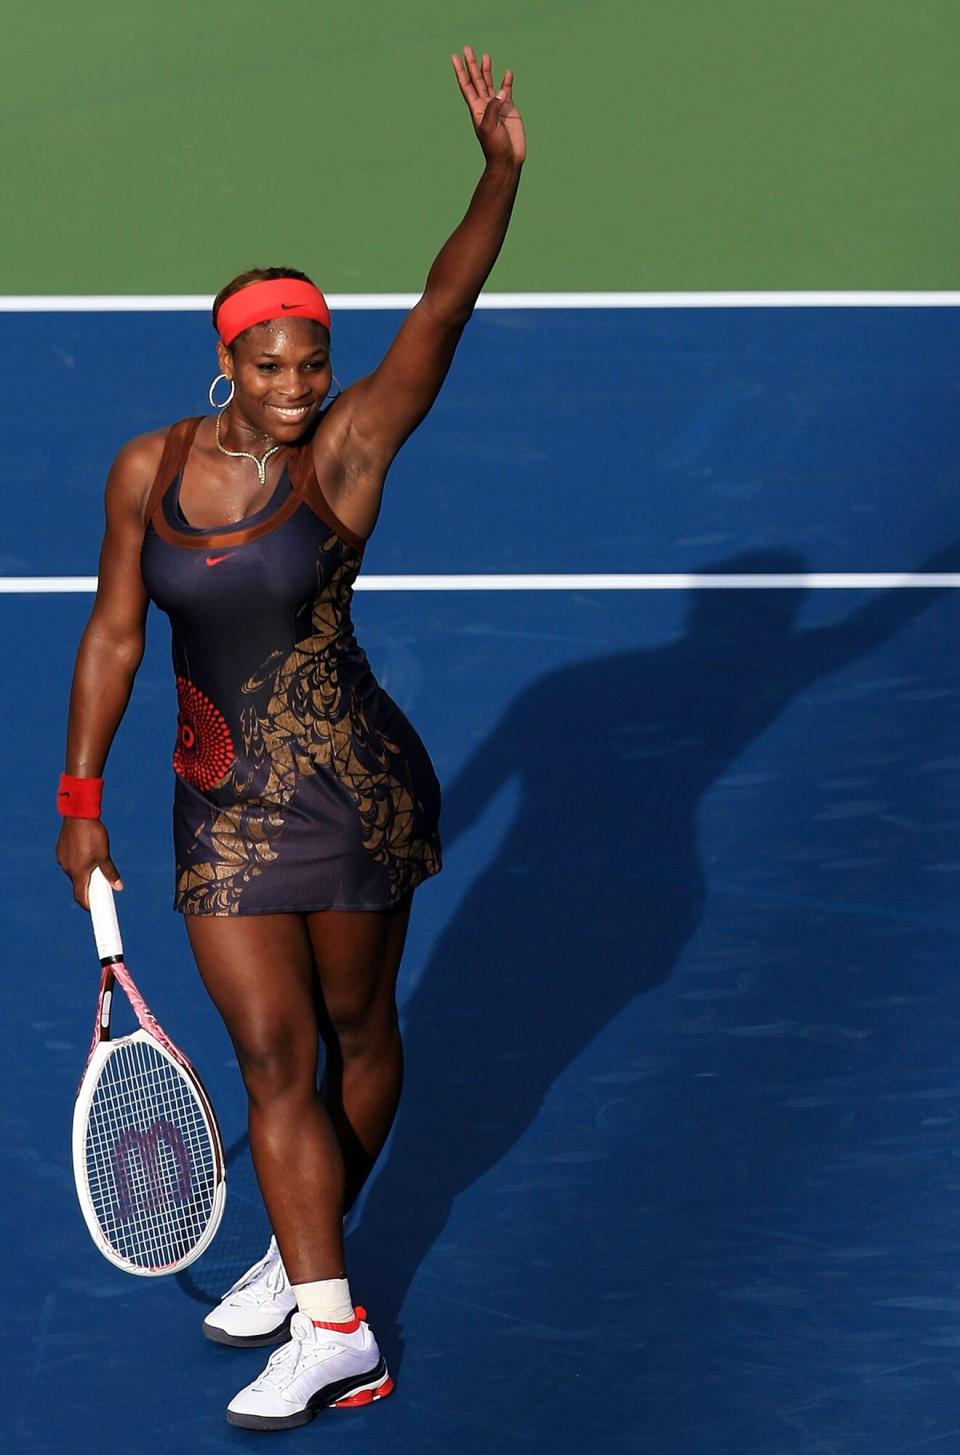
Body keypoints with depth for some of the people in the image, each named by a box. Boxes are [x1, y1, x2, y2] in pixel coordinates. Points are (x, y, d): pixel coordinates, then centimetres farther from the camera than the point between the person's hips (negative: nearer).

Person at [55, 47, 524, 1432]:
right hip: (224, 810, 3)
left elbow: (441, 314, -22)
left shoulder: (346, 449, -11)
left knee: (356, 1033, 13)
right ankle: (329, 1327, 4)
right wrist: (81, 798, 6)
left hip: (353, 792, -3)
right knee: (272, 1056, 1)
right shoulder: (149, 467, -1)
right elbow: (114, 631, 7)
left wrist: (501, 173, -35)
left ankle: (306, 1252, 30)